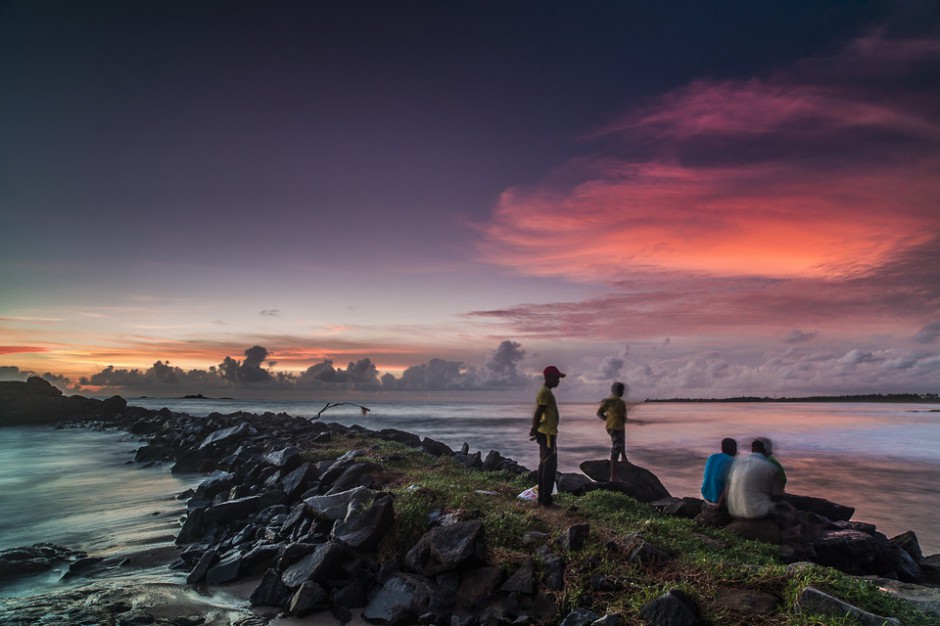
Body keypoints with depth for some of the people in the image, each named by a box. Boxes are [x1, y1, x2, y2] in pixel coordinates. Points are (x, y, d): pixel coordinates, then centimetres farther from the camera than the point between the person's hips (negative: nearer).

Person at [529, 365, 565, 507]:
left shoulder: (546, 392, 17)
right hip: (548, 433, -10)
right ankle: (546, 498, -4)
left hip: (546, 433, 10)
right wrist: (535, 430, -22)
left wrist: (535, 429, 19)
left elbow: (538, 414, 20)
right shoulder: (545, 393, -15)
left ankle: (542, 497, 19)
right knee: (550, 466, -7)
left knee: (544, 465, 13)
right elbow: (538, 413, -22)